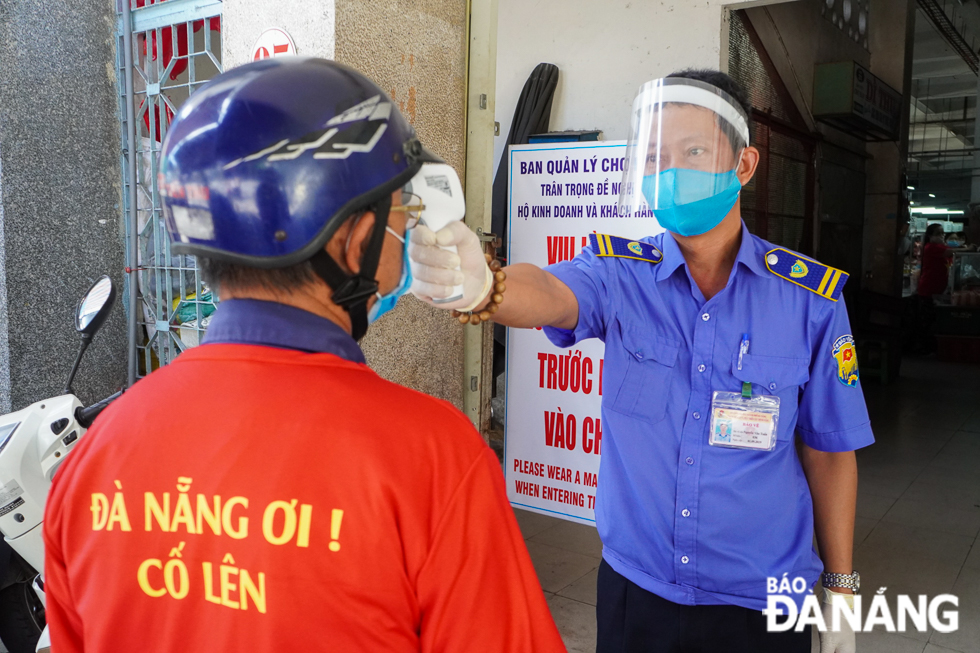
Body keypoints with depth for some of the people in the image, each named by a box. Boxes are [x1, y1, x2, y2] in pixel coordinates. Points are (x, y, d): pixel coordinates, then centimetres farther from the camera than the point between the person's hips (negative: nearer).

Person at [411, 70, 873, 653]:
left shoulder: (810, 298, -9)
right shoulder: (620, 273, -9)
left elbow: (830, 453, -1)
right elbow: (550, 294, -31)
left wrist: (841, 589, 4)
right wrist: (479, 284, -54)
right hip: (635, 589, 1)